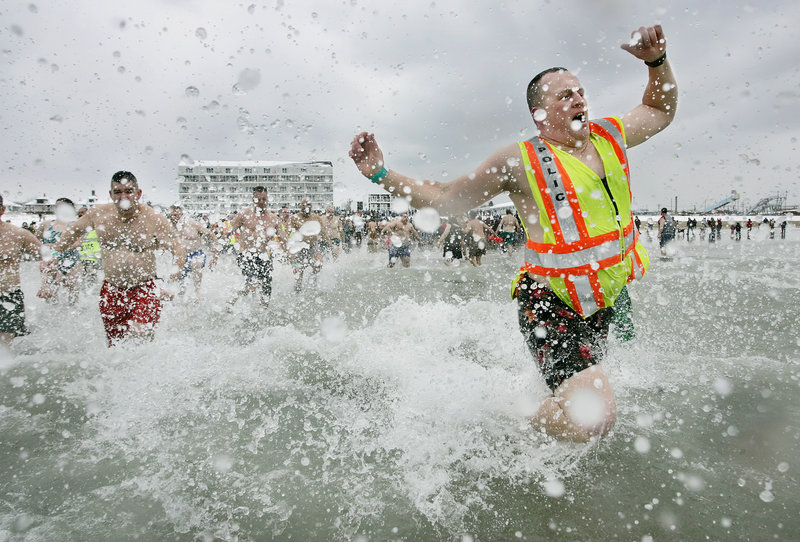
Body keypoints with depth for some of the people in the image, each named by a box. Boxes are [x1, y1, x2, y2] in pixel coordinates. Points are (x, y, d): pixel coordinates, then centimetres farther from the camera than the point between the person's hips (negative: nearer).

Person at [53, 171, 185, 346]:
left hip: (144, 289, -3)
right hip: (111, 290, 4)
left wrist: (172, 282, -26)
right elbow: (75, 229, 20)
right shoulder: (99, 214, -2)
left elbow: (179, 253, -13)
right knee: (115, 343, 10)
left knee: (141, 334, -22)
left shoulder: (155, 219, -12)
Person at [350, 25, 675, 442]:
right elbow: (445, 199, -7)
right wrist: (381, 175, -16)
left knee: (589, 398, 28)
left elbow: (661, 111, 24)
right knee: (590, 419, -24)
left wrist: (657, 62, 5)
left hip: (604, 303, 8)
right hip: (551, 305, -8)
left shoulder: (609, 136, 5)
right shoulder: (520, 161, -12)